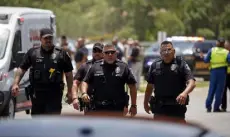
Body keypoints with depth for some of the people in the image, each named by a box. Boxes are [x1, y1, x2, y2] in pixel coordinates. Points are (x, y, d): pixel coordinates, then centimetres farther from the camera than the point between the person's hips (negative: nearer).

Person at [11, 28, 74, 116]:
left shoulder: (61, 54, 3)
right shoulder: (32, 52, 8)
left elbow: (68, 74, 7)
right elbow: (22, 69, 8)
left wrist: (70, 92, 4)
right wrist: (15, 84, -5)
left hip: (54, 93, -2)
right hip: (37, 92, 2)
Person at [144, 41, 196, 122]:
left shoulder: (181, 64, -5)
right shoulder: (155, 65, 7)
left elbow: (191, 83, -16)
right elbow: (150, 86, 17)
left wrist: (185, 93, -35)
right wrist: (146, 103, 19)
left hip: (177, 106, -3)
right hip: (159, 106, 3)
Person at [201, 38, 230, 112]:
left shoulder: (212, 50, 0)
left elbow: (206, 60, 1)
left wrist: (203, 57, 20)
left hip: (213, 71, 1)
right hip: (222, 71, -1)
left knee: (212, 89, 9)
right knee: (219, 90, 3)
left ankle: (208, 106, 4)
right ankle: (216, 108, 2)